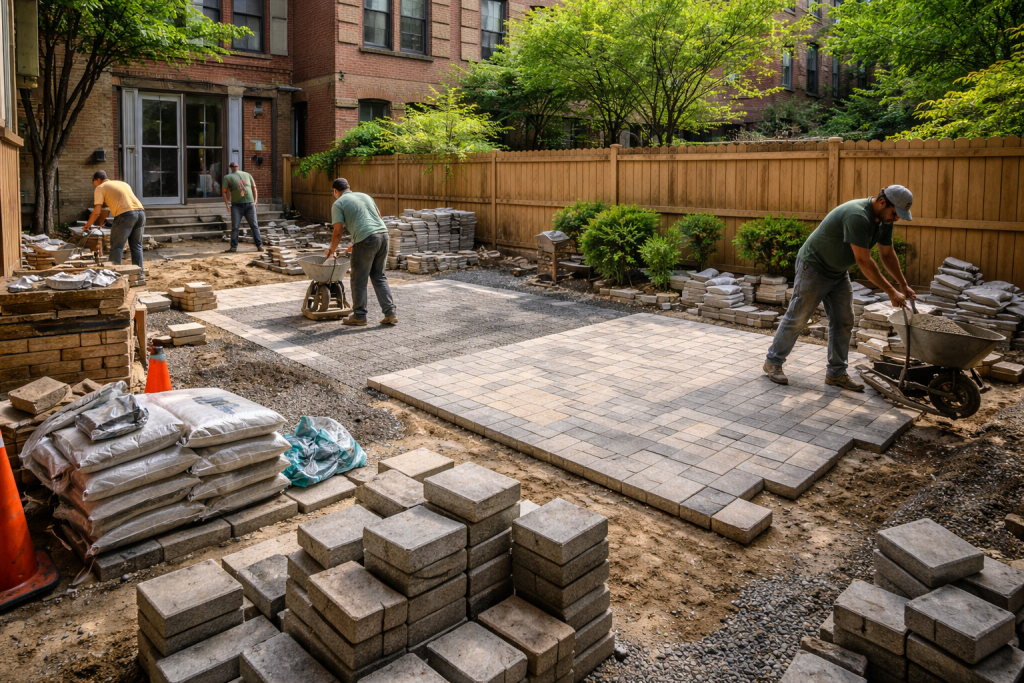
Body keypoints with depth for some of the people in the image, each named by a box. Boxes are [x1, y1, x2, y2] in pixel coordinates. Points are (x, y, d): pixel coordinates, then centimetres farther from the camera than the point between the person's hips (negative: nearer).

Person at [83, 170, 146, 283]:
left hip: (125, 215, -6)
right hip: (140, 211, 6)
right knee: (136, 245, 14)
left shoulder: (100, 188, 10)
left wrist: (87, 226, 15)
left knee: (116, 247, 4)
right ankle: (139, 273, 14)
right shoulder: (123, 183, 29)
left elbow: (97, 211, 4)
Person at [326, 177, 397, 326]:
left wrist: (332, 250, 14)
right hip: (383, 235, 6)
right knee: (379, 277, 15)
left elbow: (338, 232, -1)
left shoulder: (338, 203, 5)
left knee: (358, 280, 7)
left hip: (366, 240, -6)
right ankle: (390, 313, 10)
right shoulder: (365, 196, 23)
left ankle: (359, 316, 14)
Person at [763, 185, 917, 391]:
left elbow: (887, 254, 11)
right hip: (814, 267, -9)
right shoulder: (857, 216, -31)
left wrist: (903, 285, 9)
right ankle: (773, 362, 12)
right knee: (797, 318, -2)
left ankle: (836, 373, 12)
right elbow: (864, 261, -31)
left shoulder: (884, 219, -1)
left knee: (844, 322, 5)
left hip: (839, 272, 9)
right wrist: (891, 292, -26)